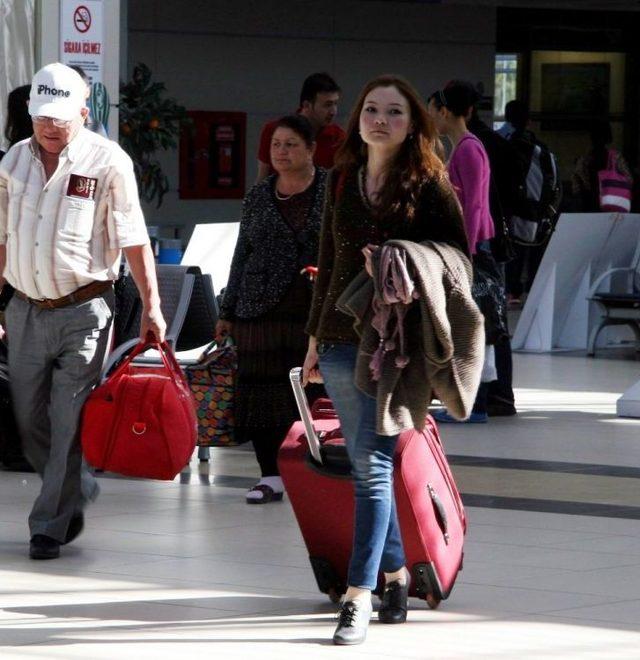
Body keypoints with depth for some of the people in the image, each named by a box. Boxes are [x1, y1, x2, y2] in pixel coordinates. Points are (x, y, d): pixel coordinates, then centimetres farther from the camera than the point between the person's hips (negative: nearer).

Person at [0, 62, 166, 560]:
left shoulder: (108, 162, -7)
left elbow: (134, 241, -6)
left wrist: (151, 306, -9)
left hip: (83, 310, -5)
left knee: (69, 424, -4)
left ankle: (51, 526, 4)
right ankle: (79, 492, 33)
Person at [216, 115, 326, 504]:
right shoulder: (259, 197, 12)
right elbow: (242, 256, 16)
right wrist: (229, 312, 14)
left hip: (318, 311, -3)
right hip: (263, 311, 3)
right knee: (264, 391, 0)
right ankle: (271, 476, 8)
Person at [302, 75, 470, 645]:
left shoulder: (430, 185, -2)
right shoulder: (344, 180, 12)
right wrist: (315, 339, 19)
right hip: (343, 341, 5)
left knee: (373, 464, -11)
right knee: (367, 464, 10)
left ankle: (359, 593, -11)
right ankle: (396, 572, 24)